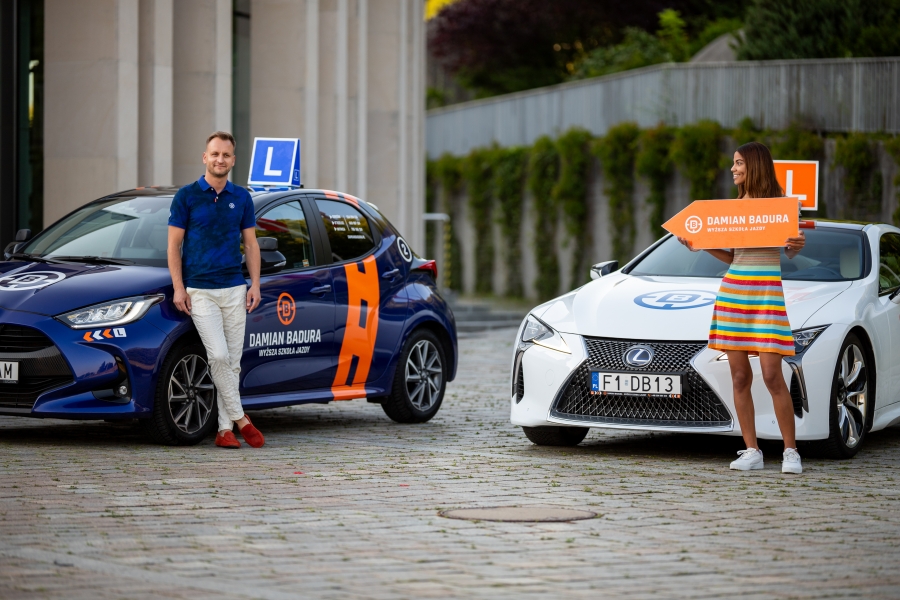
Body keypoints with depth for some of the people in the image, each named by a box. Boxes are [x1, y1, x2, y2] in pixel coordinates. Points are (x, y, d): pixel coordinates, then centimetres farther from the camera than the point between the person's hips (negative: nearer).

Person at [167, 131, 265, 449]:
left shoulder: (241, 198, 9)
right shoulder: (187, 196, -1)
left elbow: (251, 244, 12)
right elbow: (174, 245, -1)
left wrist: (255, 285, 2)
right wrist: (179, 288, -9)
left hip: (235, 290, 4)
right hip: (199, 290, -4)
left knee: (232, 361, 3)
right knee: (218, 356, -16)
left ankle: (225, 429, 8)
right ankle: (240, 419, -6)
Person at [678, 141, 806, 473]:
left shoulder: (779, 202, 1)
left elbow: (790, 251, 2)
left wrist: (797, 245, -19)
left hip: (767, 289, -5)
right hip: (733, 286, 5)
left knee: (772, 374, -11)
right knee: (740, 376, 2)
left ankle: (790, 451, -2)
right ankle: (752, 451, 7)